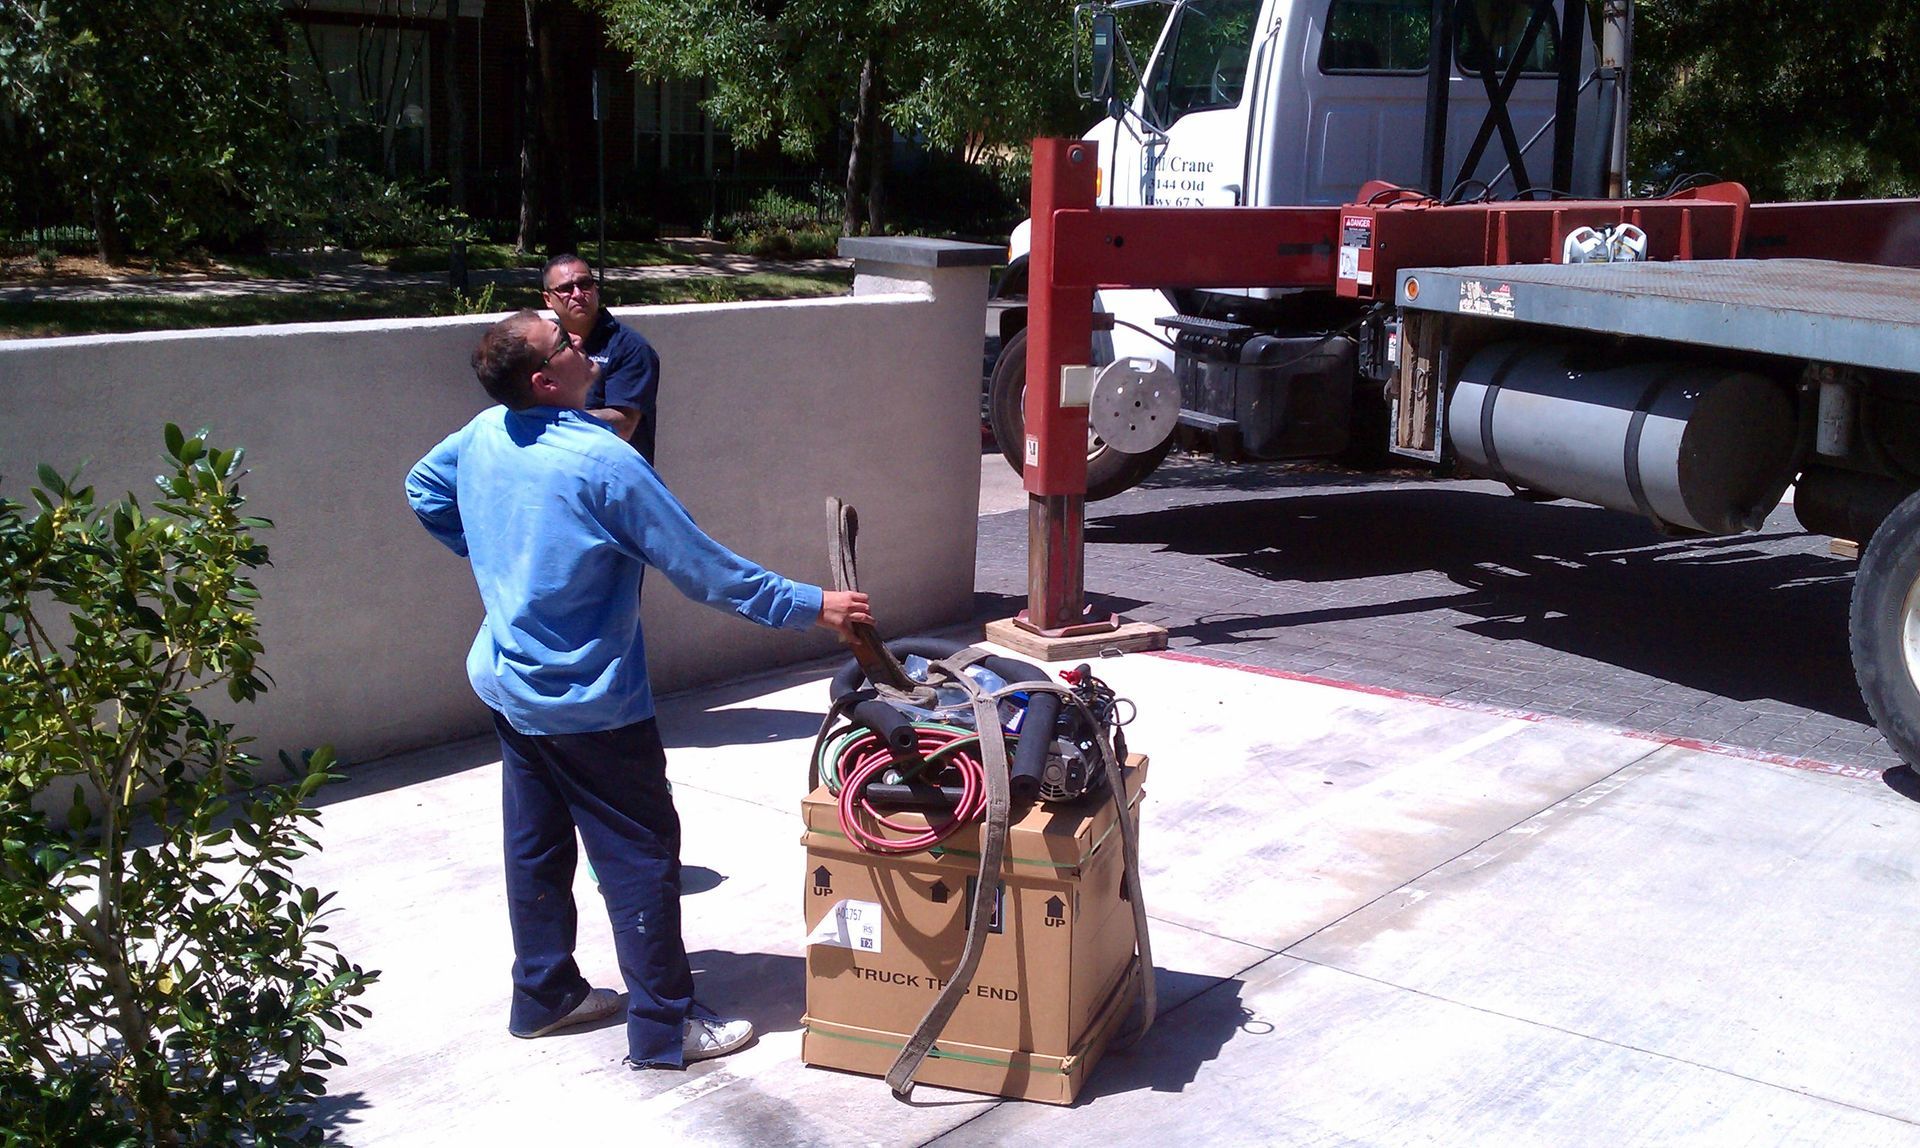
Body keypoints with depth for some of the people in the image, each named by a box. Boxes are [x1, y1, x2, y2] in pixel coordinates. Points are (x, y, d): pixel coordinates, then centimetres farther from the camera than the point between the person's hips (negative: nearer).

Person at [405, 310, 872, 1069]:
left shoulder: (483, 436, -2)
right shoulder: (602, 461, -25)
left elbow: (422, 490, 19)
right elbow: (702, 567, -22)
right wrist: (810, 606, -16)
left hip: (507, 684, 8)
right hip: (588, 701, -8)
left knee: (536, 843, 18)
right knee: (641, 854, 2)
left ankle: (544, 994, 32)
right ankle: (665, 1027, 9)